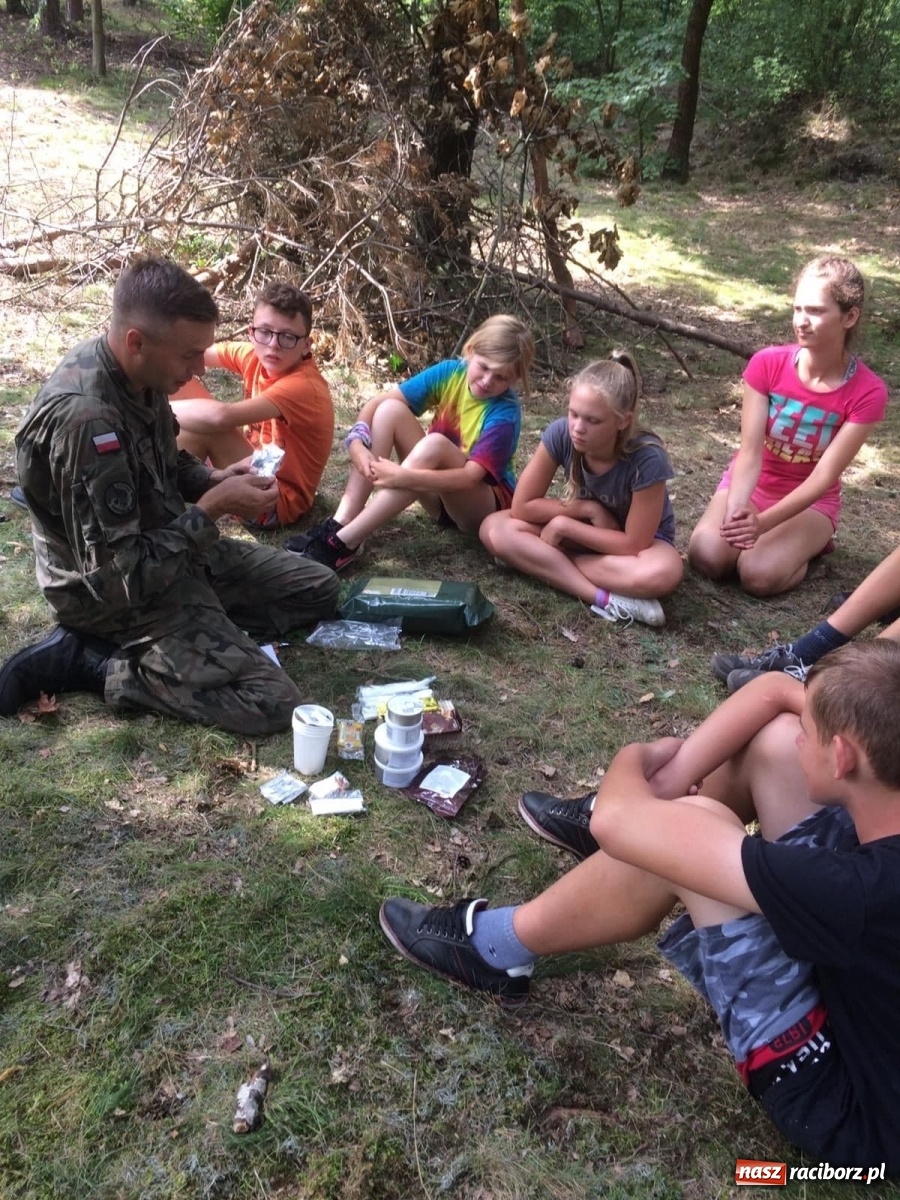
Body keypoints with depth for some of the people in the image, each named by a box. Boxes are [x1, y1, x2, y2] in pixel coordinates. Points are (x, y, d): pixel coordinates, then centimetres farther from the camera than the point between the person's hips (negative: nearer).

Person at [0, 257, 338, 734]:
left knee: (319, 589, 12)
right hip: (120, 594, -9)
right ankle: (84, 659, -5)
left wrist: (214, 479, -5)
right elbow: (118, 577, -30)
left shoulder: (136, 373, -5)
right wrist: (212, 508, -23)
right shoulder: (85, 418, -33)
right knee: (271, 702, -16)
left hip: (166, 550, 9)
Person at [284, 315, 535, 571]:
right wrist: (356, 443, -29)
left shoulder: (504, 413, -22)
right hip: (440, 492, 5)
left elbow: (470, 476, -31)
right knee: (390, 409, -17)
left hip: (486, 505, -5)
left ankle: (344, 542, -37)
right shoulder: (450, 373, -8)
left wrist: (405, 477, -42)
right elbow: (376, 403, -11)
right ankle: (340, 523, -26)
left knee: (434, 444, -36)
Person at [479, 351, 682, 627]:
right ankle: (609, 599, -28)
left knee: (663, 573, -40)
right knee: (494, 529, -22)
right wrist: (589, 509, -22)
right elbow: (521, 507, -16)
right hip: (582, 530, 4)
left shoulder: (646, 458, -32)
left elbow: (634, 544, -27)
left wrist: (564, 525, -25)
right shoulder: (561, 433, -23)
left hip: (642, 538, -4)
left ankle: (545, 562, -22)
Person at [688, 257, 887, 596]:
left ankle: (811, 543, 7)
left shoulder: (867, 392, -20)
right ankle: (783, 539, 7)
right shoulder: (766, 364, -17)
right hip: (752, 485, 2)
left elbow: (825, 476, -23)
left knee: (760, 575, -27)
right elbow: (750, 452, -22)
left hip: (811, 500, -2)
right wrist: (735, 511, -41)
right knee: (706, 557, -24)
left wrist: (763, 522, -37)